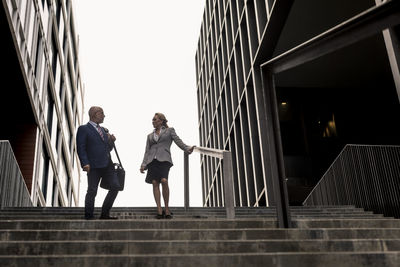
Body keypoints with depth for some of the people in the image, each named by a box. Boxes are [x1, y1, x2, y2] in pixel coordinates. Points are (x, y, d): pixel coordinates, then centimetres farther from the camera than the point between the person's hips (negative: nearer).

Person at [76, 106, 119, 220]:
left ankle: (105, 214, 15)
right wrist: (85, 163, -19)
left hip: (107, 164, 7)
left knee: (114, 188, 6)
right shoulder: (83, 129, 0)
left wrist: (111, 141, 4)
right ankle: (88, 216, 6)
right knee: (92, 191, -4)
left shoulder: (102, 129, 22)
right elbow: (81, 148, -7)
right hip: (94, 166, -7)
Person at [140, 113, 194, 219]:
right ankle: (159, 210, -10)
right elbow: (147, 151, 19)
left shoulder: (169, 130, 16)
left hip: (164, 159, -4)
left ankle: (166, 208, -10)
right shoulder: (150, 135, 25)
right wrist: (143, 164, 7)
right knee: (155, 183, -8)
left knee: (164, 181, -22)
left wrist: (188, 149, -10)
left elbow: (178, 142, 7)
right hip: (152, 160, 4)